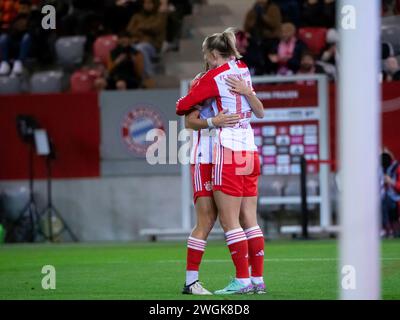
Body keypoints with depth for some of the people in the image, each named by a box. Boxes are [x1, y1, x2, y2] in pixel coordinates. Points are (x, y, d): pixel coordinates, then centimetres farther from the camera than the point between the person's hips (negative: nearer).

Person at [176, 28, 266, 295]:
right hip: (250, 152, 7)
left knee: (230, 222, -4)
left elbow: (182, 107, -2)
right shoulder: (243, 70, 11)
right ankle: (258, 279, 7)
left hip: (228, 154, -7)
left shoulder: (214, 77, -8)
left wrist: (183, 109, 19)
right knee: (250, 221, 7)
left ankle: (243, 280, -6)